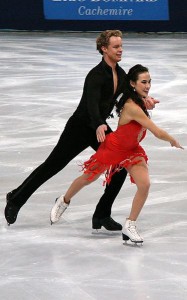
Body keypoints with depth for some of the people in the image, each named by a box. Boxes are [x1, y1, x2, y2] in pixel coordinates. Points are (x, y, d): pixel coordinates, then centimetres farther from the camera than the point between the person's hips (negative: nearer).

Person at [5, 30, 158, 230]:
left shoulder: (121, 74, -1)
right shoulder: (96, 75, -27)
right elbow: (92, 103, -42)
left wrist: (145, 99, -13)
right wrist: (98, 125, -60)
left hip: (100, 127, 7)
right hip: (80, 128, -7)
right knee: (52, 165, 4)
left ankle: (102, 215, 3)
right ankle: (16, 199, 23)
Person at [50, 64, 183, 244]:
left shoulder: (140, 101, -11)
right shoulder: (132, 107, -37)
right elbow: (158, 133, -32)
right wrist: (174, 142, -18)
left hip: (132, 151, 6)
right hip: (113, 148, -6)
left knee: (145, 184, -15)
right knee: (88, 178, 17)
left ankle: (130, 226, -1)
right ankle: (64, 201, 46)